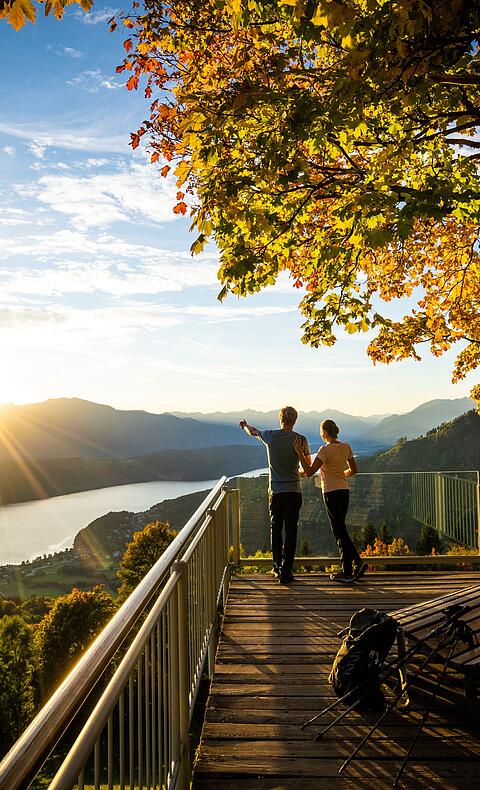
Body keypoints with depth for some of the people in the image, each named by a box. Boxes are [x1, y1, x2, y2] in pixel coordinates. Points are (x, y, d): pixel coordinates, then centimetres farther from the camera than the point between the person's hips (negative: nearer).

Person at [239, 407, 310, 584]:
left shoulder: (270, 436, -2)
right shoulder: (300, 439, -3)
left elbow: (253, 432, 21)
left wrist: (245, 425, 44)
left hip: (276, 491, 1)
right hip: (294, 492, -1)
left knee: (276, 530, 16)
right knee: (291, 531, 4)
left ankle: (277, 567, 25)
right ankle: (286, 572, 4)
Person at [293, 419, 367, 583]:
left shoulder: (325, 450, -16)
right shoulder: (346, 447, 6)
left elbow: (309, 472, -19)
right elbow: (353, 470, 15)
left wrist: (299, 452, -14)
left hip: (331, 493, -7)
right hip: (344, 491, 7)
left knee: (340, 532, -2)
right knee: (340, 530, 15)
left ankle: (348, 571, 0)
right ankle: (352, 566, 14)